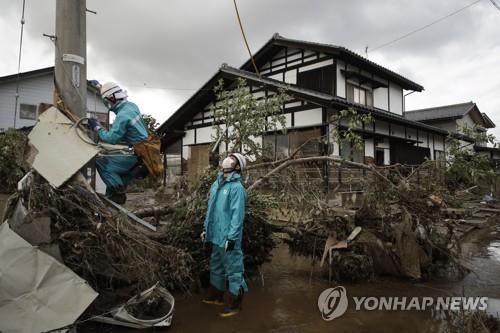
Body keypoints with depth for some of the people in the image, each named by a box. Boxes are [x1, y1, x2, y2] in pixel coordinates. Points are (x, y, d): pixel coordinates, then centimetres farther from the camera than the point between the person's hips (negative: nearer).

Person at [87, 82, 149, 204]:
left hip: (135, 154, -9)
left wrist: (97, 128, -7)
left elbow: (111, 139, -21)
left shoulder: (122, 116, -22)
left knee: (101, 162, -3)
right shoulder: (131, 105, 5)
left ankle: (119, 193, 1)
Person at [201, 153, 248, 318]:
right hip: (216, 235, 9)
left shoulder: (236, 187, -15)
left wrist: (231, 237, -22)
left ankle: (234, 305, 18)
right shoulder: (216, 183, 9)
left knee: (233, 270, 4)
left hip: (228, 237, -8)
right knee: (216, 266, 22)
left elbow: (237, 214, -19)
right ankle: (216, 296, 41)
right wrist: (206, 228, 18)